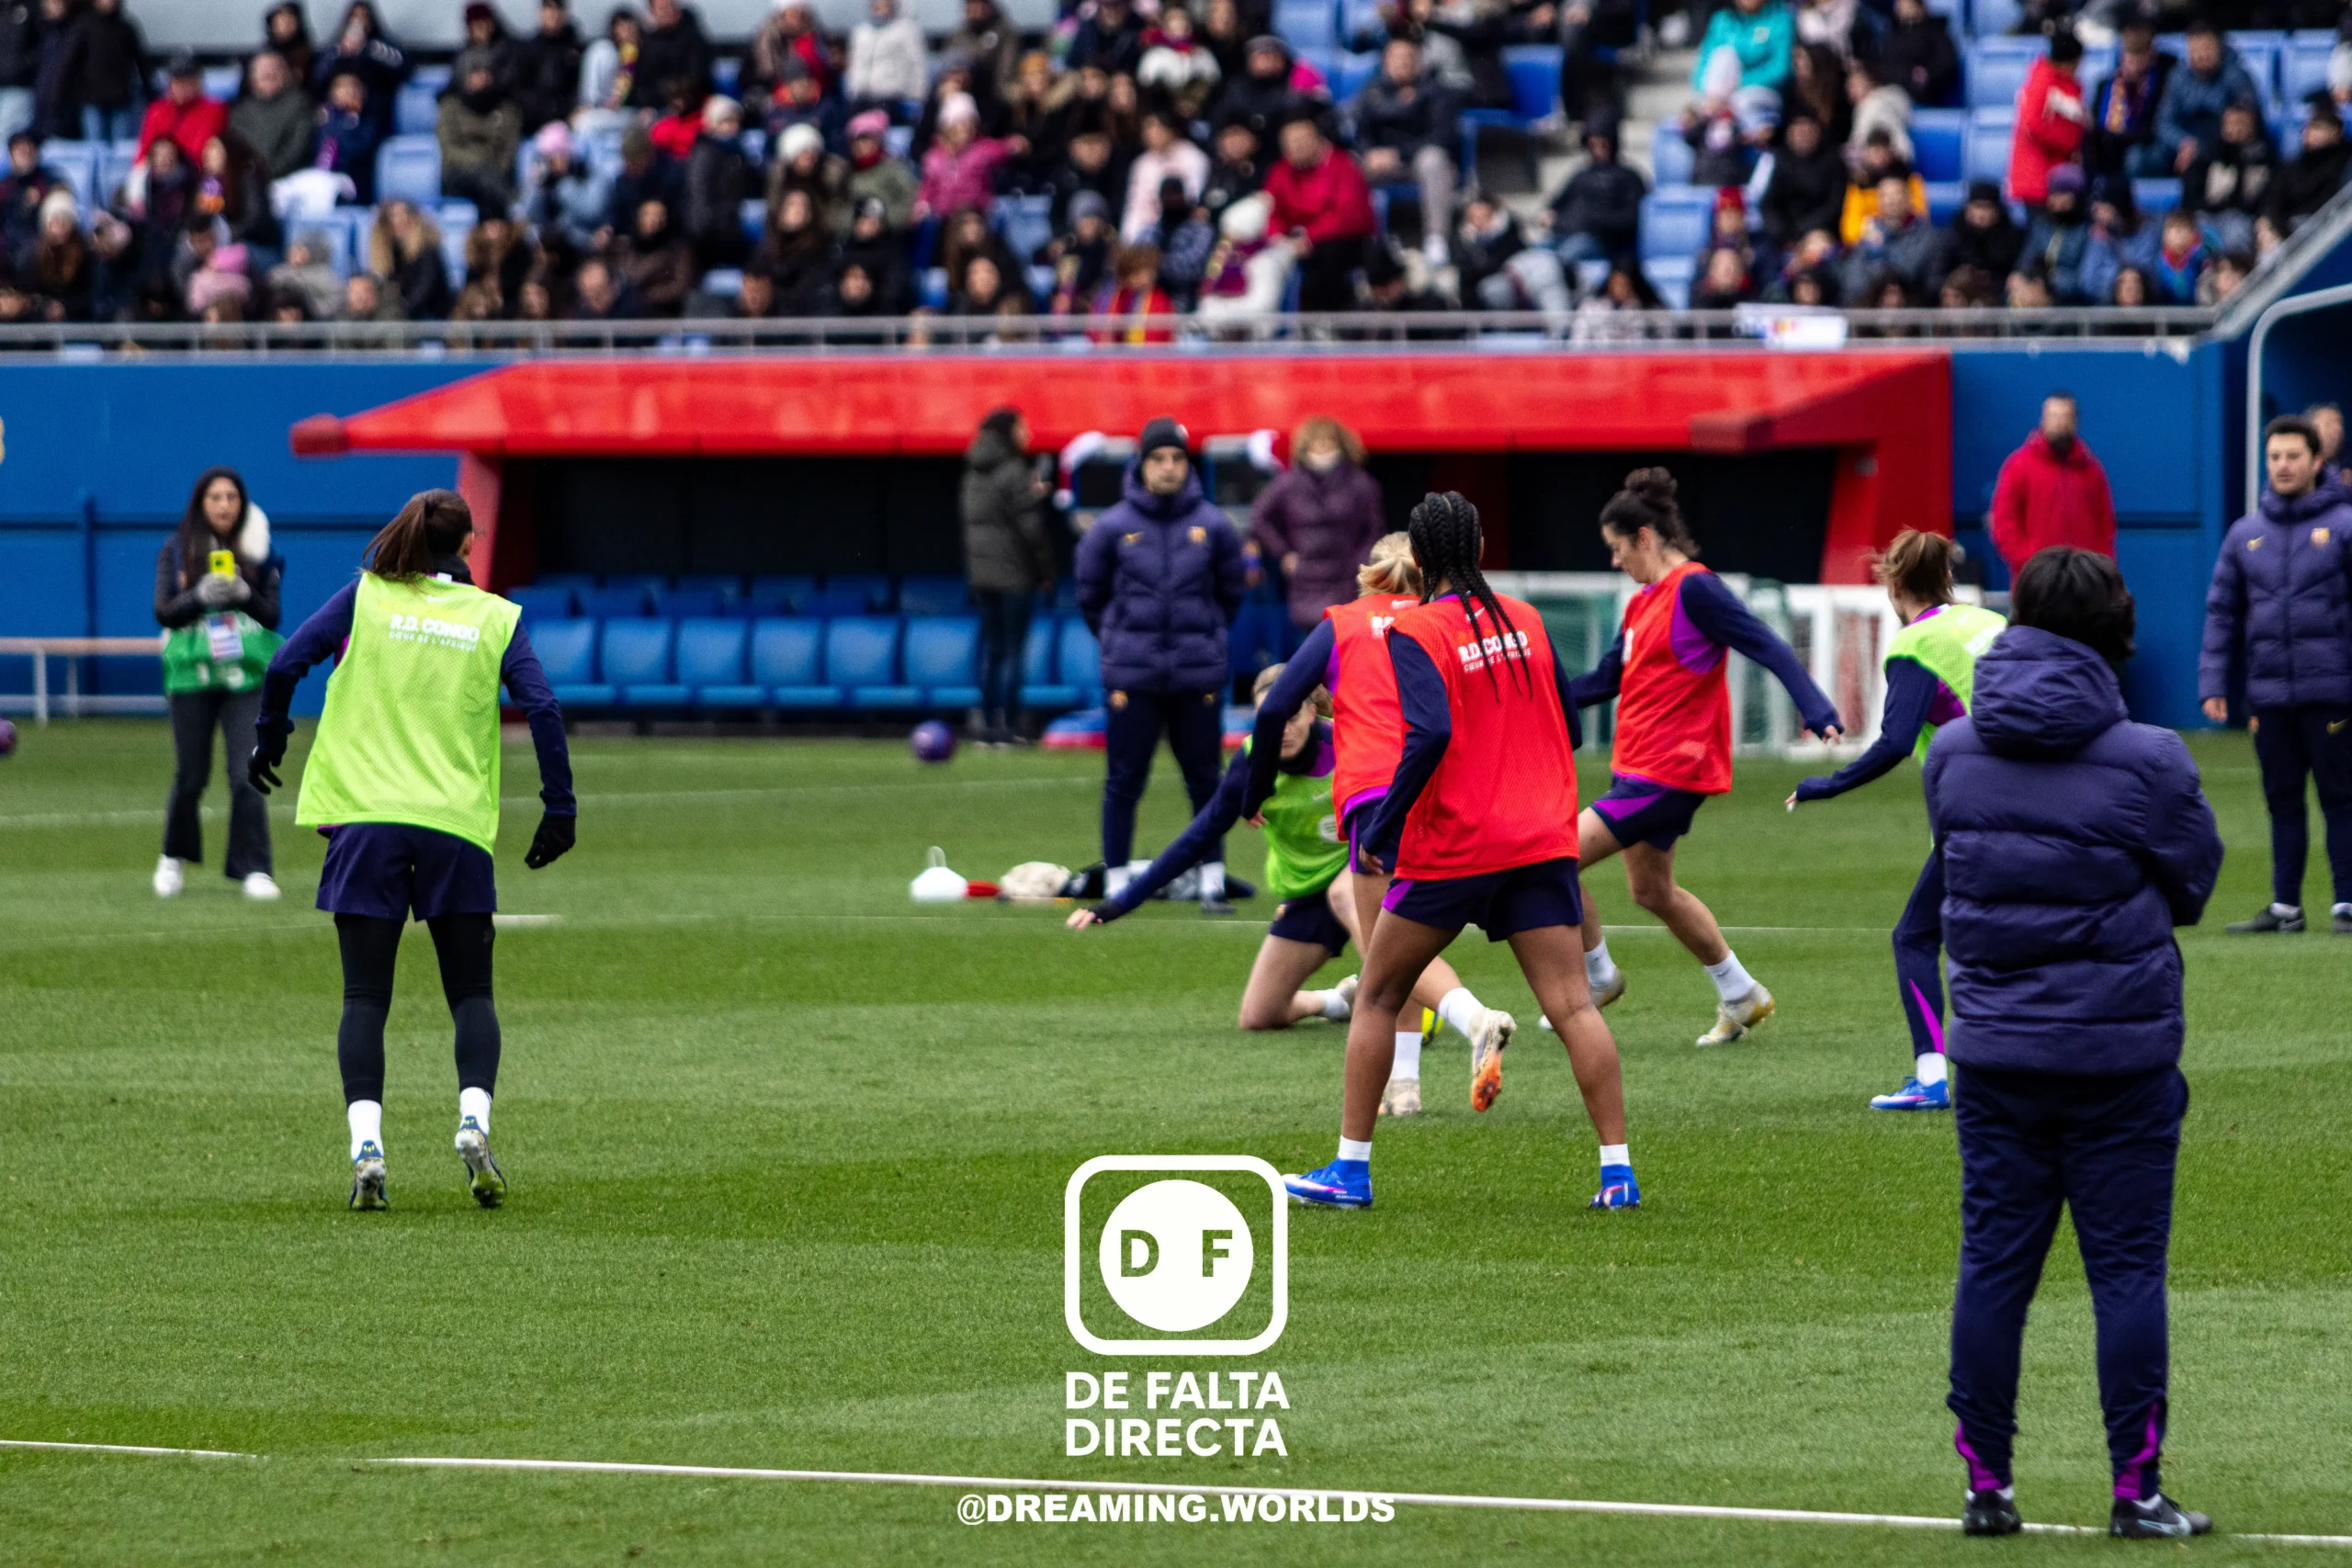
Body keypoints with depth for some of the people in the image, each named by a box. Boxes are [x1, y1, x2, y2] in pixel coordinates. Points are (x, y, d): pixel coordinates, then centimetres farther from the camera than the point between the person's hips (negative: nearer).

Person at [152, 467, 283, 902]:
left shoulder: (259, 554, 5)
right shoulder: (176, 551, 4)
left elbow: (274, 617, 1)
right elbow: (164, 613, -3)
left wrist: (245, 595, -18)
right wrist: (201, 596, -20)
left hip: (247, 677, 0)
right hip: (191, 675, 0)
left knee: (247, 776, -11)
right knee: (190, 776, 6)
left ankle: (253, 870, -7)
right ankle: (174, 858, 29)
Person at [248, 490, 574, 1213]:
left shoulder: (366, 596, 7)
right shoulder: (496, 618, 7)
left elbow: (286, 664, 0)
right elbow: (542, 708, -2)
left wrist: (269, 739, 17)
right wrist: (559, 809, 3)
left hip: (364, 822, 0)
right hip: (457, 827, 0)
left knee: (365, 997, 3)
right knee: (471, 993, 10)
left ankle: (365, 1145, -13)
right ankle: (473, 1120, -13)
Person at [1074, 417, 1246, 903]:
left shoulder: (1213, 525, 2)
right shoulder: (1113, 527, -2)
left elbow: (1230, 593, 15)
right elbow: (1090, 596, 11)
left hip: (1199, 676, 1)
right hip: (1131, 677, -1)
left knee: (1204, 781, 6)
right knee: (1124, 781, 1)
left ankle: (1212, 877, 15)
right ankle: (1116, 881, 8)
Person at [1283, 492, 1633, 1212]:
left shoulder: (1414, 632, -7)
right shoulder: (1526, 620, 9)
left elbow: (1430, 735, -21)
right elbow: (1568, 729, 16)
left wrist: (1379, 833, -14)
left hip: (1452, 848, -4)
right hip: (1542, 841, 4)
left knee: (1377, 997, 11)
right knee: (1571, 1005, -1)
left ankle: (1351, 1170, 11)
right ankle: (1618, 1170, -11)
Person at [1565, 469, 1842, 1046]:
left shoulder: (1694, 590, -14)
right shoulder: (1644, 603, 14)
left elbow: (1766, 646, -21)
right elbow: (1603, 681, 21)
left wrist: (1815, 710, -32)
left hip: (1668, 774, -10)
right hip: (1638, 770, 10)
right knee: (1652, 889, 19)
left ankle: (1598, 977, 8)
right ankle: (1740, 995, 30)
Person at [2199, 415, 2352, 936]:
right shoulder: (2246, 533, 10)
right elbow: (2222, 611, 12)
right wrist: (2213, 682, 5)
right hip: (2268, 694, 4)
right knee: (2282, 802, 10)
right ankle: (2285, 906, 16)